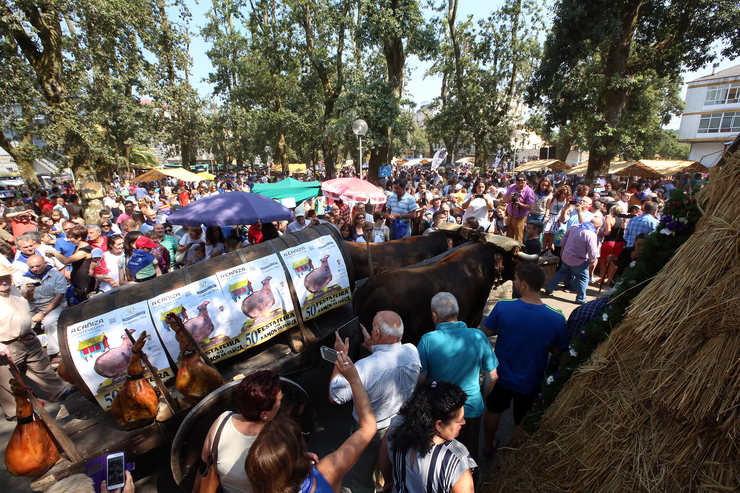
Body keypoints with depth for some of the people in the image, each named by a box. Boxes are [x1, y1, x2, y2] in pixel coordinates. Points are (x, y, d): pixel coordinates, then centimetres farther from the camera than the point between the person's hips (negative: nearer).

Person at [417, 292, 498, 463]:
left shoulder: (427, 340, -21)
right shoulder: (478, 337, -15)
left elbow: (419, 379, -17)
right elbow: (492, 377, -5)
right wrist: (481, 398, 13)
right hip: (472, 409, 2)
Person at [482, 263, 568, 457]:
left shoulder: (502, 307, -27)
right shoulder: (557, 319, -24)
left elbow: (487, 331, -10)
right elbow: (557, 351, -9)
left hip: (500, 375, 0)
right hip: (530, 382, 0)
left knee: (493, 411, 27)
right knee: (523, 422, 26)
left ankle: (488, 447, 50)